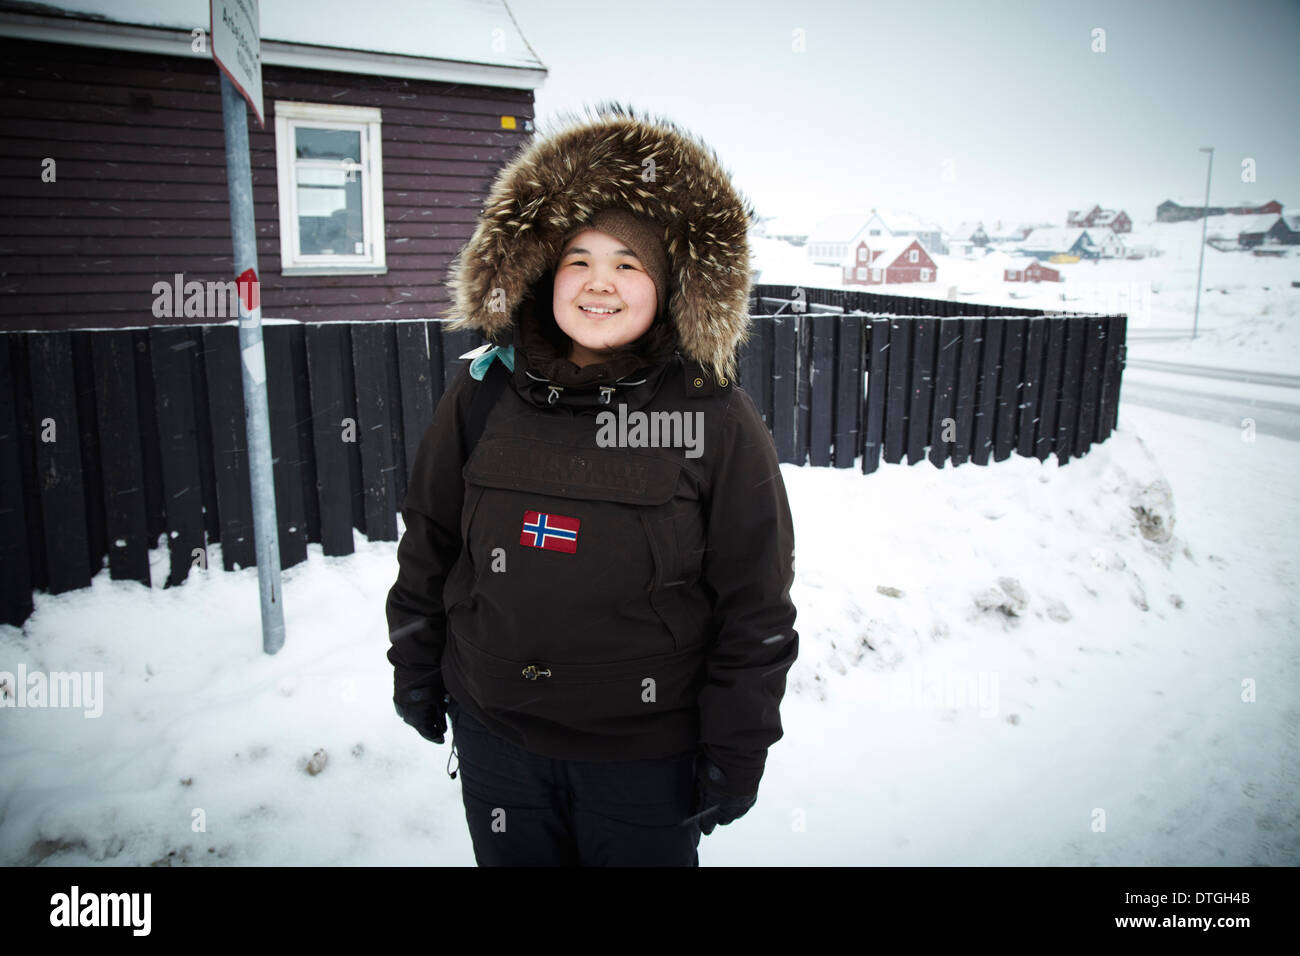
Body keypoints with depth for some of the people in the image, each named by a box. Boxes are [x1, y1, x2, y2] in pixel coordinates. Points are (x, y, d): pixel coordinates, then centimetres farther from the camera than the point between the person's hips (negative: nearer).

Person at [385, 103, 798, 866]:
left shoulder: (718, 418, -12)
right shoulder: (482, 397, -4)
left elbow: (756, 605, -8)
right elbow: (428, 547, 7)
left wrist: (737, 751, -5)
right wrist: (415, 671, 12)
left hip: (648, 758, -2)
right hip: (494, 739, 3)